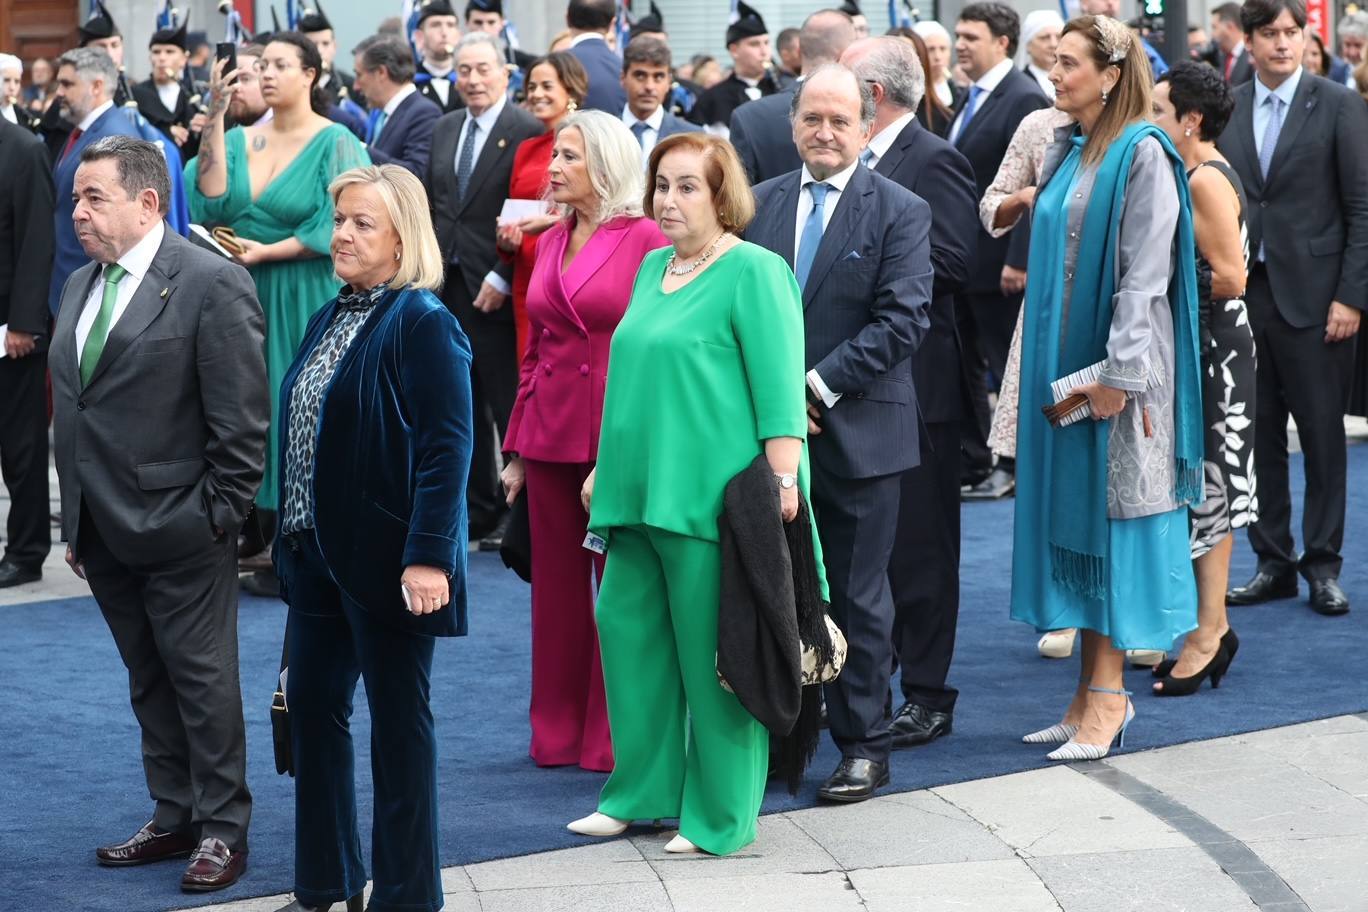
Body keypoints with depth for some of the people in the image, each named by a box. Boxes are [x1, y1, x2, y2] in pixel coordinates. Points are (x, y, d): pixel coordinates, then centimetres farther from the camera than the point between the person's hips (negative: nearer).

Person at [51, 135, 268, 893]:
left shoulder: (212, 284, -12)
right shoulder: (80, 286, 12)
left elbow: (242, 419, -13)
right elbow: (70, 410, 16)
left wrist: (217, 517, -13)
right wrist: (76, 521, 13)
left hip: (178, 529, -7)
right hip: (104, 531, 7)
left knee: (203, 680, 1)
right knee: (148, 682, 15)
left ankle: (222, 829, 11)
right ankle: (174, 818, 24)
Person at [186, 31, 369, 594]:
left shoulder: (335, 144, -5)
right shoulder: (240, 140, 9)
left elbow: (337, 230, -11)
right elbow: (210, 203, -6)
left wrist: (265, 252, -16)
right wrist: (215, 119, -10)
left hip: (308, 302, -5)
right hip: (248, 299, 5)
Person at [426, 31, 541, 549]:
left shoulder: (527, 133, -9)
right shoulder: (445, 130, 13)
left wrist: (502, 279, -16)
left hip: (494, 291, -7)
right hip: (447, 286, 7)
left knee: (508, 406, -1)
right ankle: (476, 509, 18)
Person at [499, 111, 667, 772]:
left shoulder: (643, 239, -7)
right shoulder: (550, 243, 12)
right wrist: (517, 447, 13)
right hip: (551, 436, 6)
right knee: (556, 585, 10)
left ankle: (614, 735, 10)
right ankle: (558, 730, 19)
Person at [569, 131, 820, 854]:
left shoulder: (753, 272, -7)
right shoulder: (653, 267, 16)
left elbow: (780, 385, -13)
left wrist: (780, 481, -20)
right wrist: (607, 466, 24)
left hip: (711, 497, -8)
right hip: (640, 491, 8)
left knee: (711, 652, -2)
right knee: (626, 627, 9)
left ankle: (722, 817, 7)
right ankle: (644, 792, 23)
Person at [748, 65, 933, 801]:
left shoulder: (899, 212, -3)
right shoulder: (759, 204, 9)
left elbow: (903, 320, -11)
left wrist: (819, 384, -15)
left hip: (858, 431, -3)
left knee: (857, 598, 5)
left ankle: (864, 746, 14)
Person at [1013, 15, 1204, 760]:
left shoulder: (1142, 155, -12)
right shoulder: (1064, 153, 11)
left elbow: (1145, 273, -16)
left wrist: (1117, 372, -20)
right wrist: (1049, 373, 11)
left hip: (1117, 364, -8)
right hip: (1061, 361, 8)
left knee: (1111, 516, -2)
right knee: (1072, 514, 9)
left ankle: (1107, 697, 4)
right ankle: (1094, 690, 15)